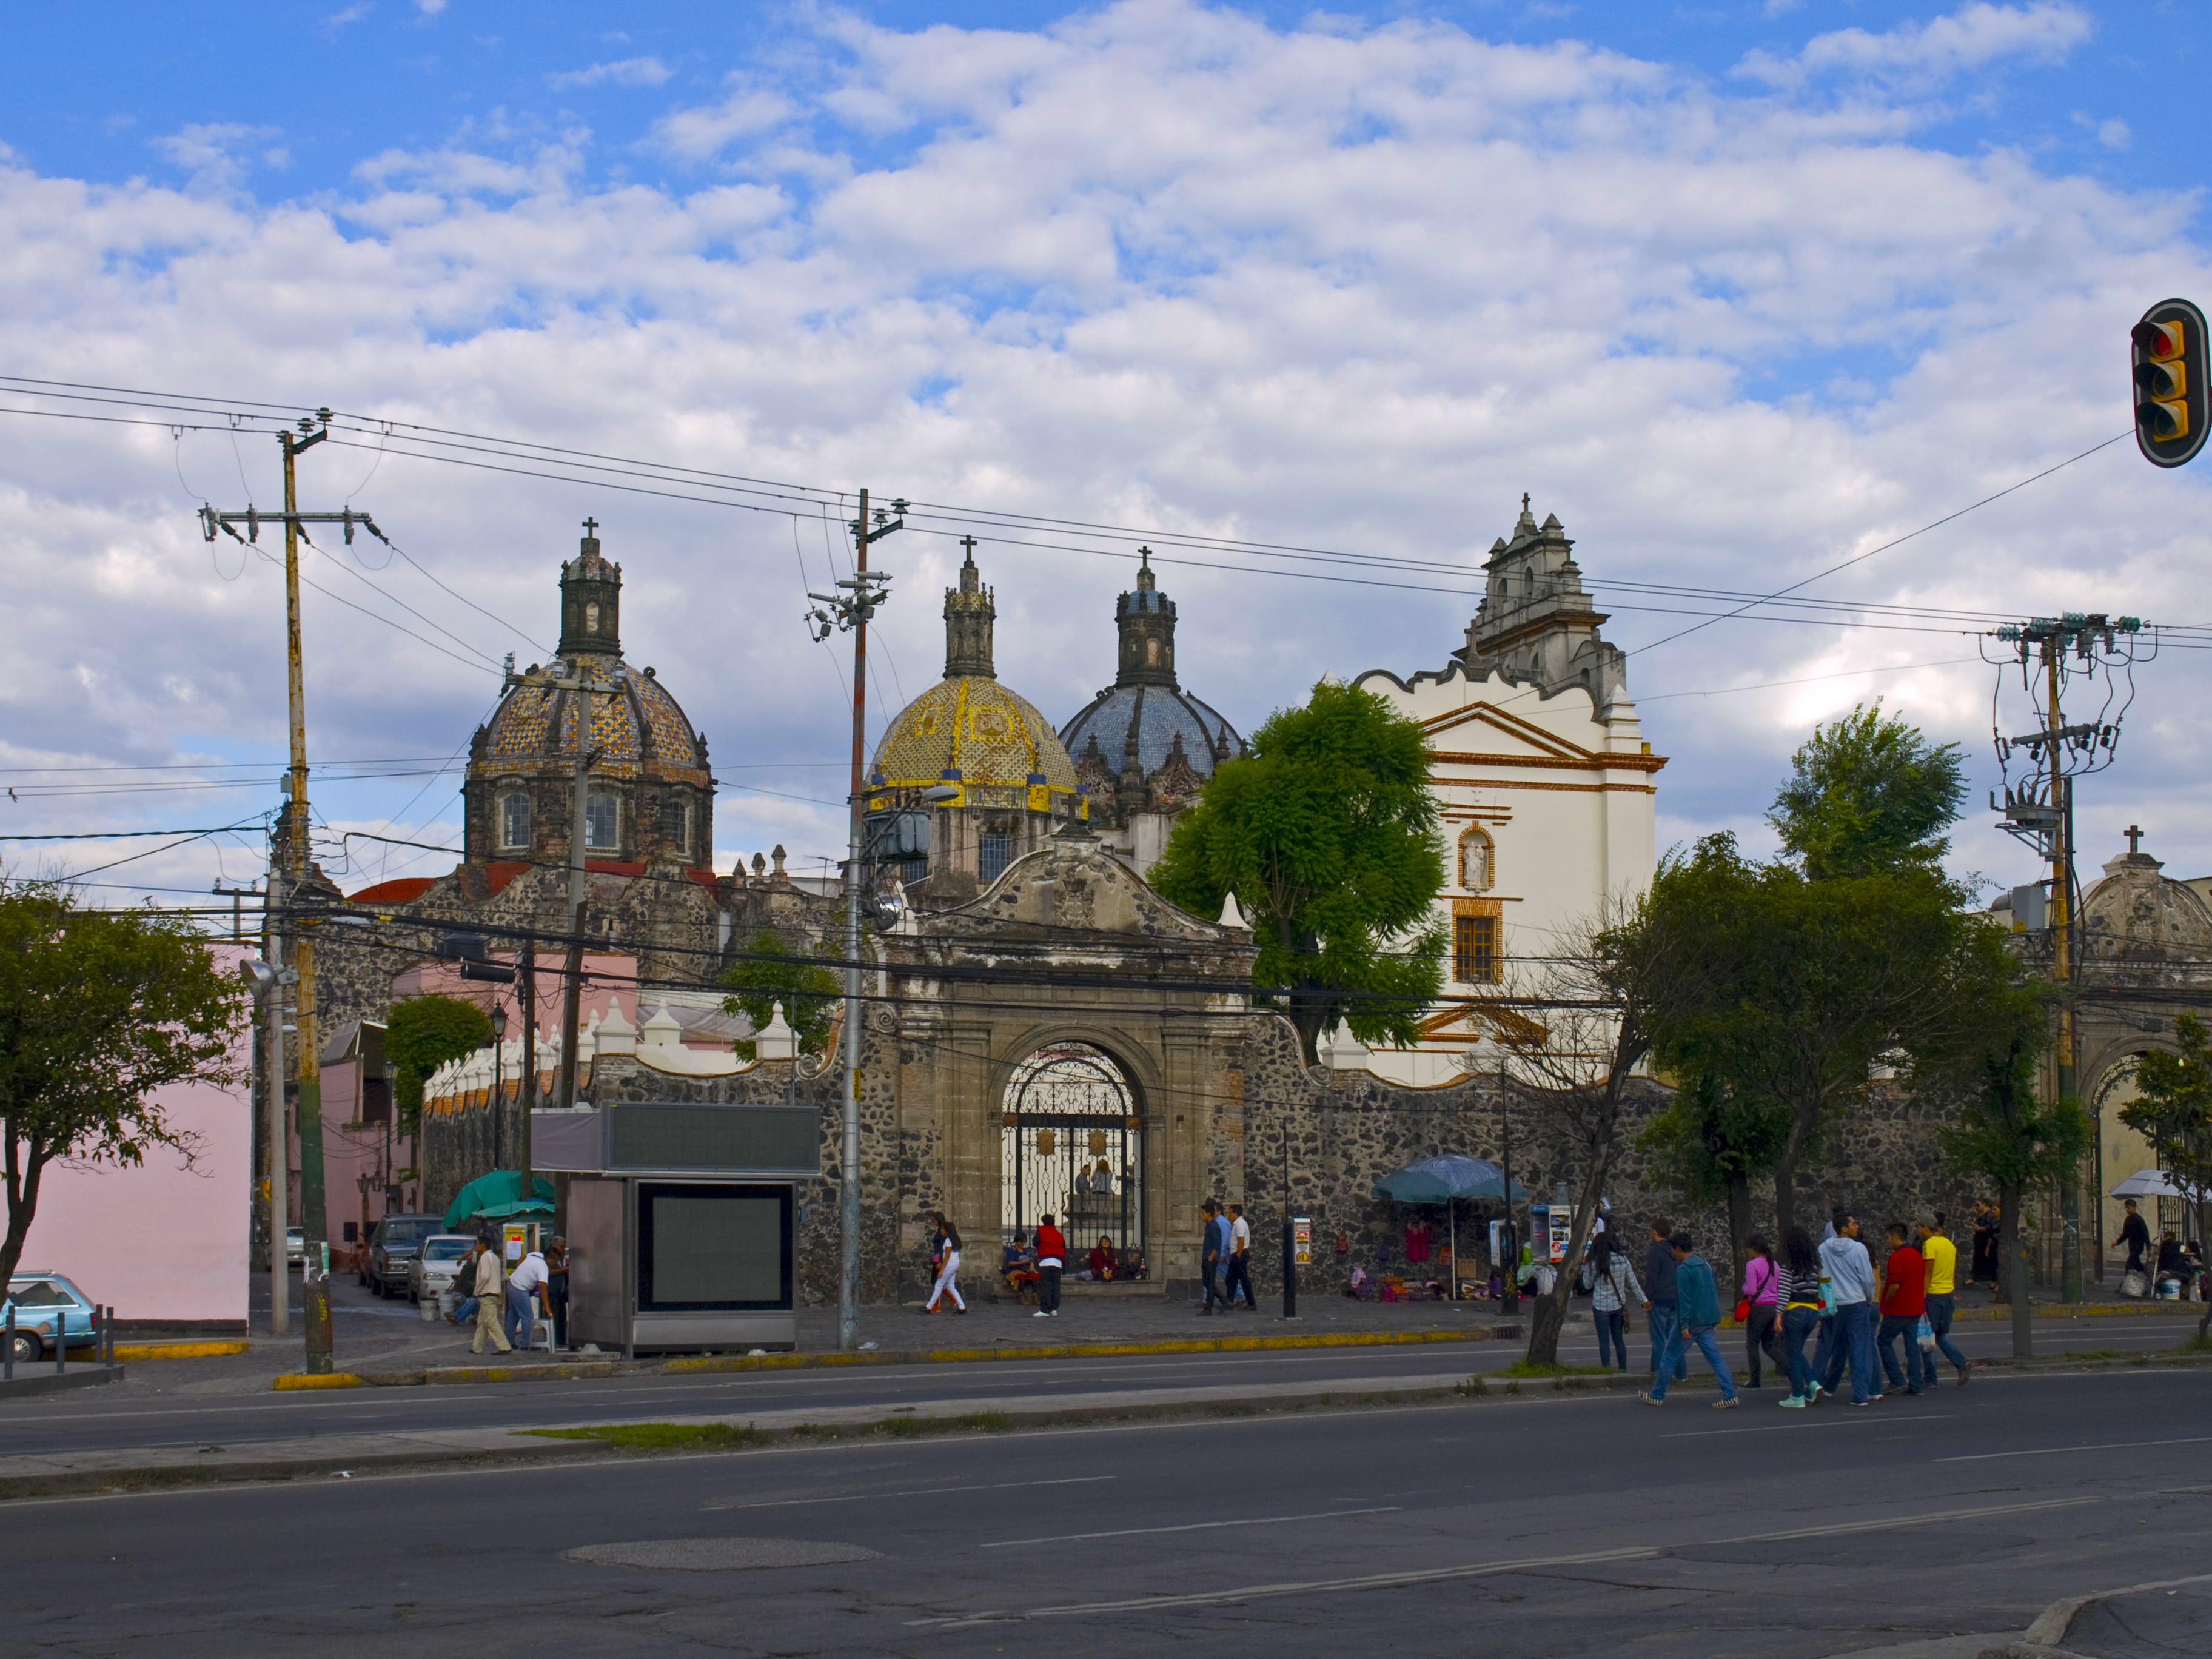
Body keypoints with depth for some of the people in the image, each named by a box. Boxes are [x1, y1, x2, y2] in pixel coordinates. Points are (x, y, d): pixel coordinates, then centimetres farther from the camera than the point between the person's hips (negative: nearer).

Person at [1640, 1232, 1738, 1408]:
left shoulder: (1683, 1270, -14)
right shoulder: (1705, 1265, 11)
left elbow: (1684, 1298, -19)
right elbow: (1716, 1292, 18)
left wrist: (1684, 1325, -20)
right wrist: (1715, 1318, 24)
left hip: (1691, 1321, -7)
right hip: (1708, 1322, 7)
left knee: (1669, 1358, 6)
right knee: (1715, 1358, 4)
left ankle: (1657, 1396, 14)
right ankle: (1730, 1396, -8)